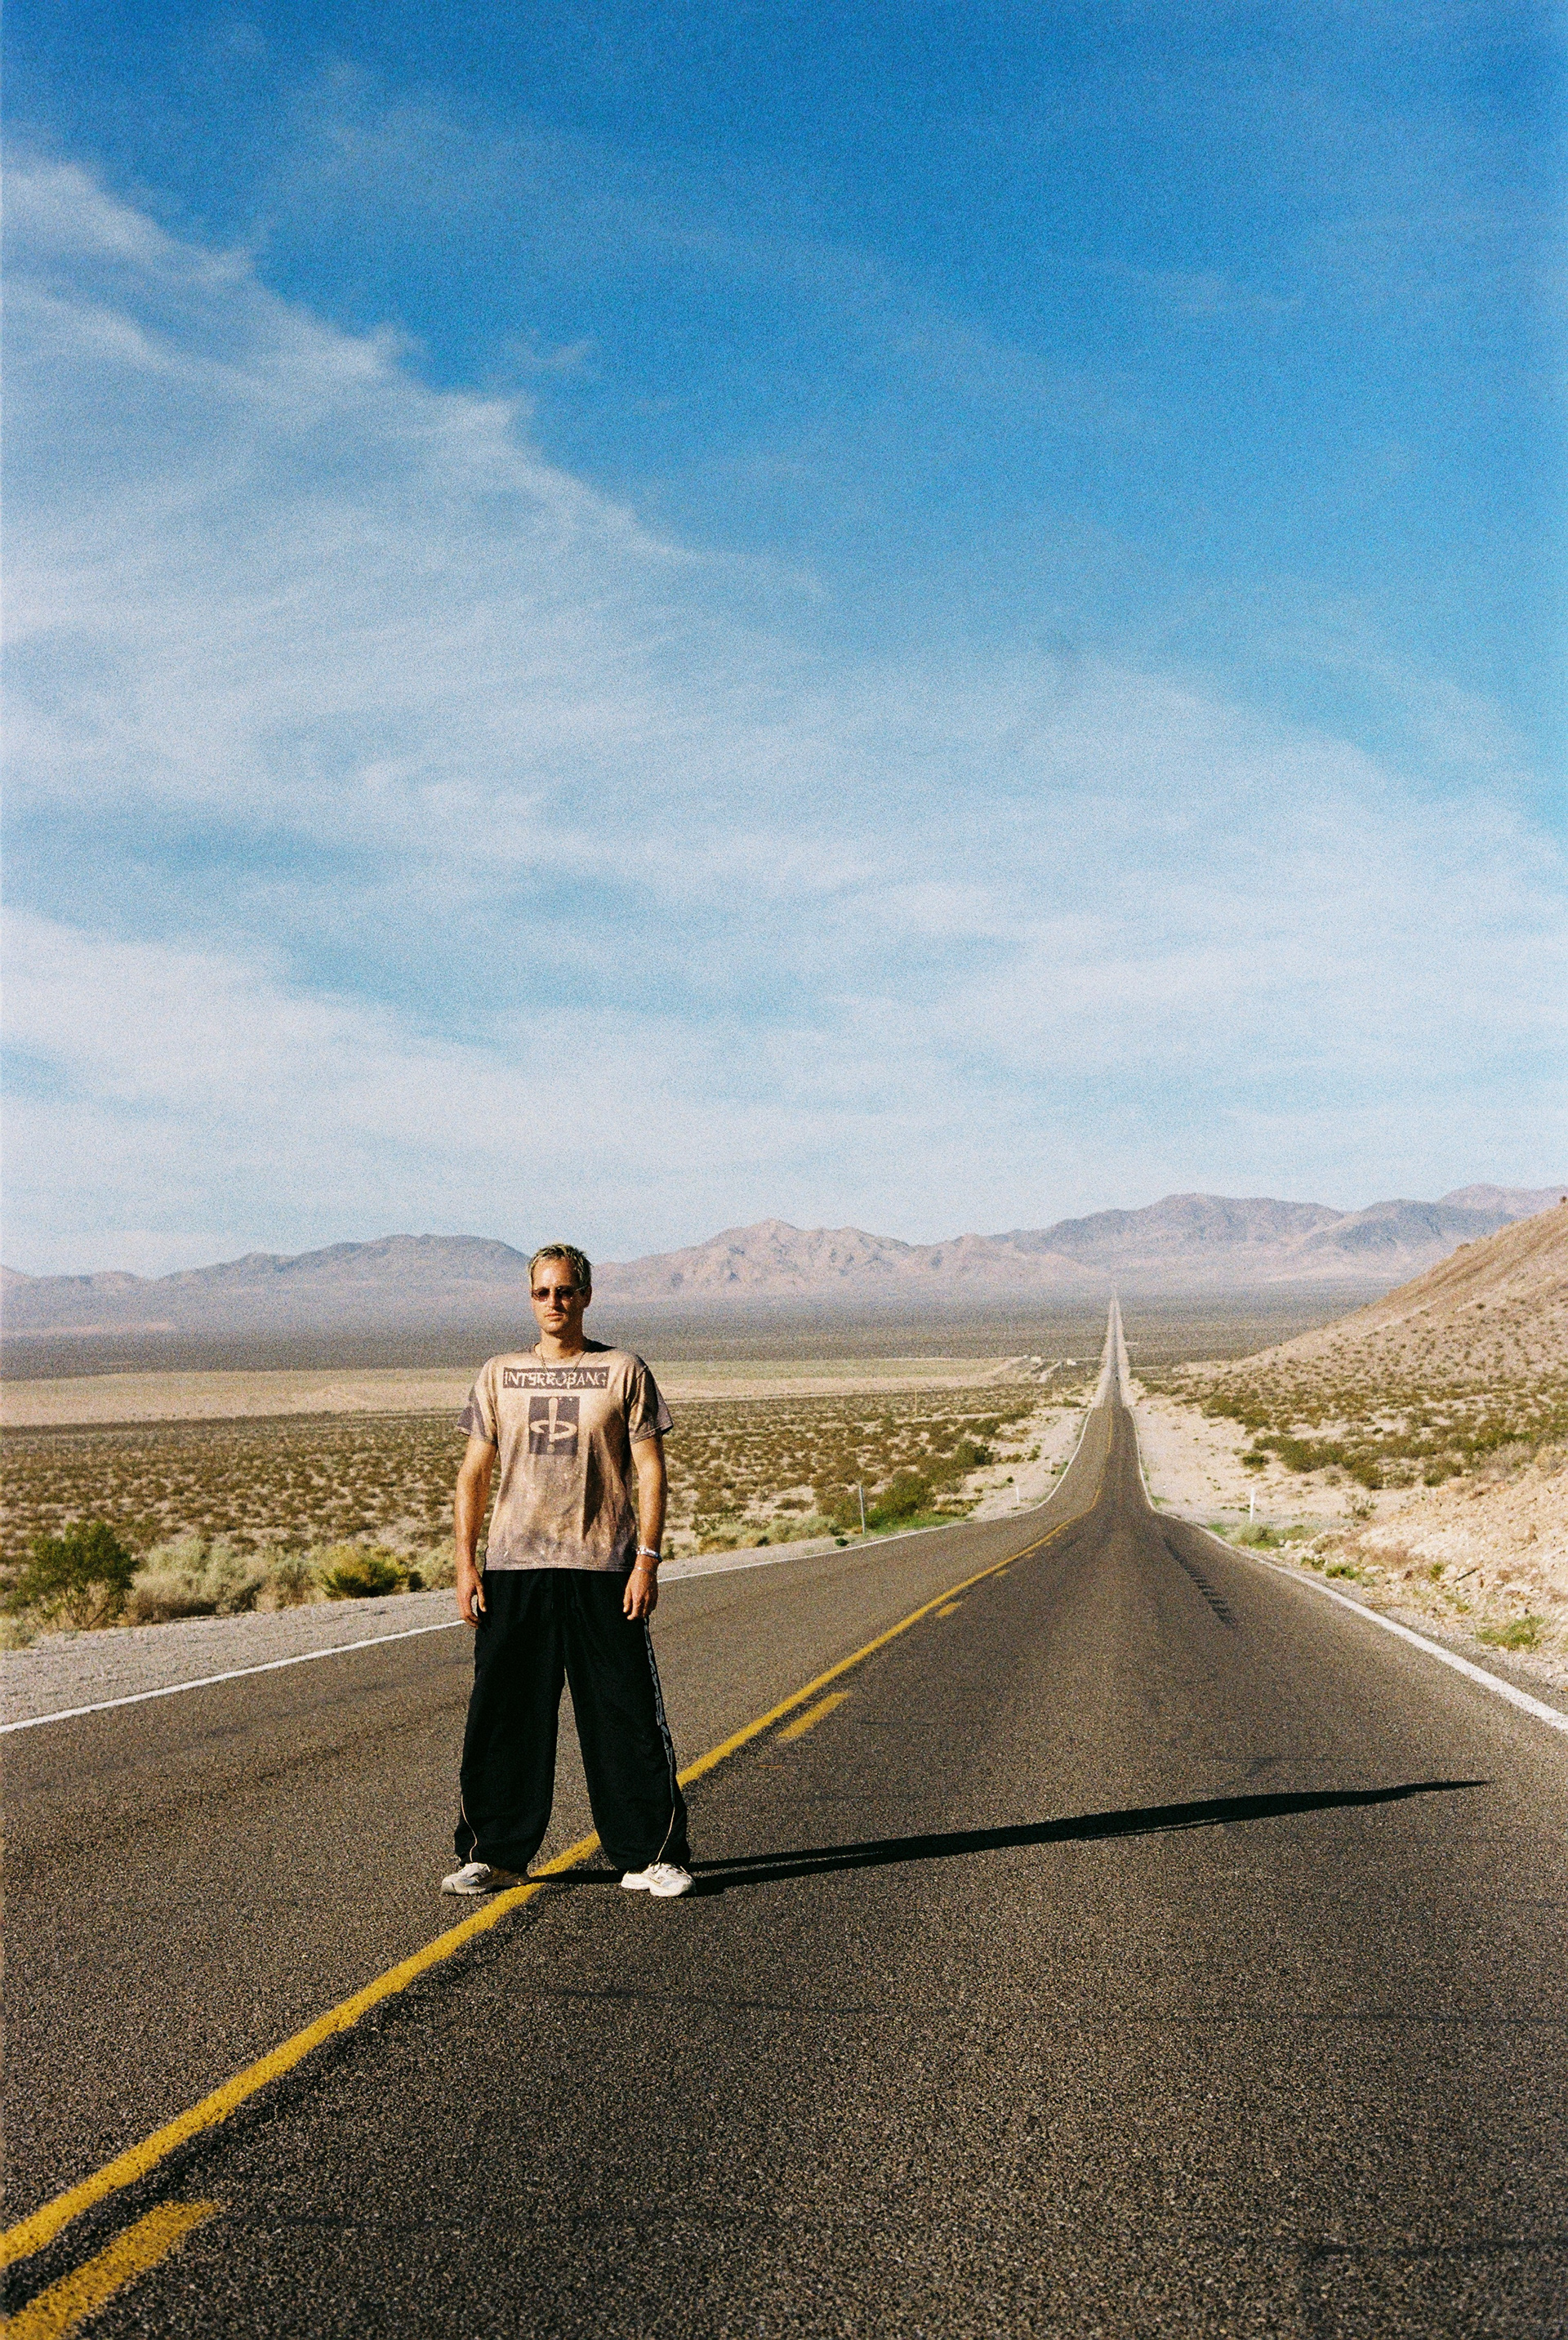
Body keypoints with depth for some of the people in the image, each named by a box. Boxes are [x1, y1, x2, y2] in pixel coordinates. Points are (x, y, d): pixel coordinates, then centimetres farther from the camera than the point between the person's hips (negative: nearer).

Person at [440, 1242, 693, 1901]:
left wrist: (646, 1559, -8)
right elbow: (473, 1476, 12)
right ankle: (492, 1855, 16)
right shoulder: (500, 1376, 11)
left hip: (604, 1568, -2)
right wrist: (465, 1564, 3)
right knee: (502, 1716, 4)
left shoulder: (623, 1371, 4)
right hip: (513, 1569, 2)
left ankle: (651, 1857, 8)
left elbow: (649, 1473, 2)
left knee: (628, 1716, -1)